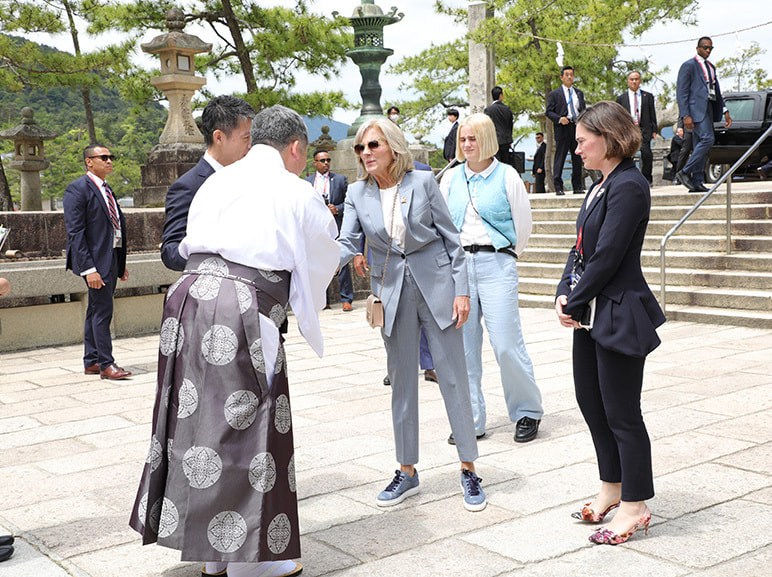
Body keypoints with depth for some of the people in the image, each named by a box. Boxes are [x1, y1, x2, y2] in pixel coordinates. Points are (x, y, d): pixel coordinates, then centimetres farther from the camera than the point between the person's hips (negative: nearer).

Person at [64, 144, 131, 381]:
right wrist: (88, 269, -22)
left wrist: (121, 263, 16)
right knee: (102, 310, -7)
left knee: (97, 310, 13)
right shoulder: (77, 189, -10)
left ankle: (91, 362, 20)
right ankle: (106, 364, -1)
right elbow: (75, 232, -16)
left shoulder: (106, 189, 17)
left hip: (112, 257, 9)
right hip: (96, 259, -9)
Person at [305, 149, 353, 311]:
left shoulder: (340, 179, 8)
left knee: (342, 262, -6)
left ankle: (346, 299, -1)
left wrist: (337, 209, -11)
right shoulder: (307, 182, 12)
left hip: (336, 226, -2)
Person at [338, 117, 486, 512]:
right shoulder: (358, 194, 2)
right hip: (392, 294, 3)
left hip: (436, 286, -2)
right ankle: (407, 471, 21)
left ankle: (468, 469, 12)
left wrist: (461, 289, -6)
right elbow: (348, 243, -5)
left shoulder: (422, 182, -5)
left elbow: (450, 237, -2)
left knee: (453, 378, 1)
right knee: (401, 383, 9)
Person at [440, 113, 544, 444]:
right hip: (458, 264, 4)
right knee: (463, 345, 3)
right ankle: (471, 420, 12)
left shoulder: (506, 175, 1)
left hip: (496, 263, -4)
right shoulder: (451, 178, 12)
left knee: (506, 343, -8)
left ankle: (528, 412, 11)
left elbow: (523, 224, 7)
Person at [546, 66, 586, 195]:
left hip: (578, 128, 4)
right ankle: (558, 187, -3)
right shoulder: (555, 94, 4)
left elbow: (583, 110, 21)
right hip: (563, 130, -4)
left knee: (577, 159, 6)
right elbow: (549, 112, -1)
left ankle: (577, 186, 12)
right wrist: (559, 119, -18)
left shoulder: (579, 93, 19)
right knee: (559, 159, -6)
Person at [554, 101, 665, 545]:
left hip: (618, 314, -10)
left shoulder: (629, 186, -18)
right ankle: (612, 487, 32)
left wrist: (575, 302, -13)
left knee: (621, 412, -1)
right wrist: (565, 294, 0)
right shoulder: (601, 185, 13)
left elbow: (607, 256, -21)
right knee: (590, 400, 17)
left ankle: (635, 505, 13)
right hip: (591, 313, 10)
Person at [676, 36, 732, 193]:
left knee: (700, 145, 5)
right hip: (696, 109, -8)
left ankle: (697, 183, 4)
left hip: (708, 109, 8)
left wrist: (725, 111, 18)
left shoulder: (711, 67, 22)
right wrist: (685, 115, -17)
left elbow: (717, 91, 27)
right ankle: (684, 172, -15)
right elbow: (681, 91, -9)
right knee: (707, 139, -21)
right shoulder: (689, 65, -3)